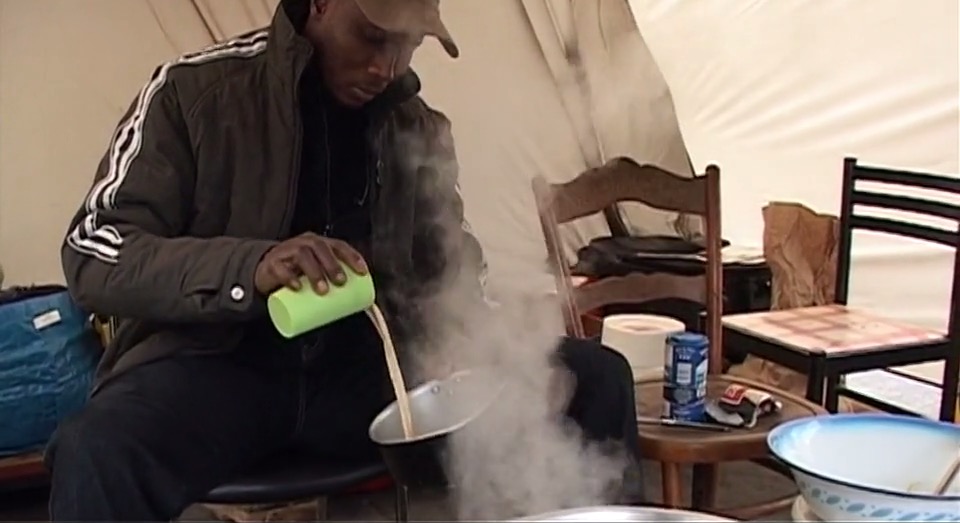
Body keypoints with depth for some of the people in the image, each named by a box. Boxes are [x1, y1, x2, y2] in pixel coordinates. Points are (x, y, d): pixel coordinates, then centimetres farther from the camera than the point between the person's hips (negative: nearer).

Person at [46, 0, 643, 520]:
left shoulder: (419, 128, 8)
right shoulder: (197, 90, -5)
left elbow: (447, 268, 17)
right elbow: (94, 256, -10)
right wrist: (250, 268, -28)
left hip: (365, 364, 4)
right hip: (221, 362, -3)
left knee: (596, 378, -13)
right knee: (96, 457, -39)